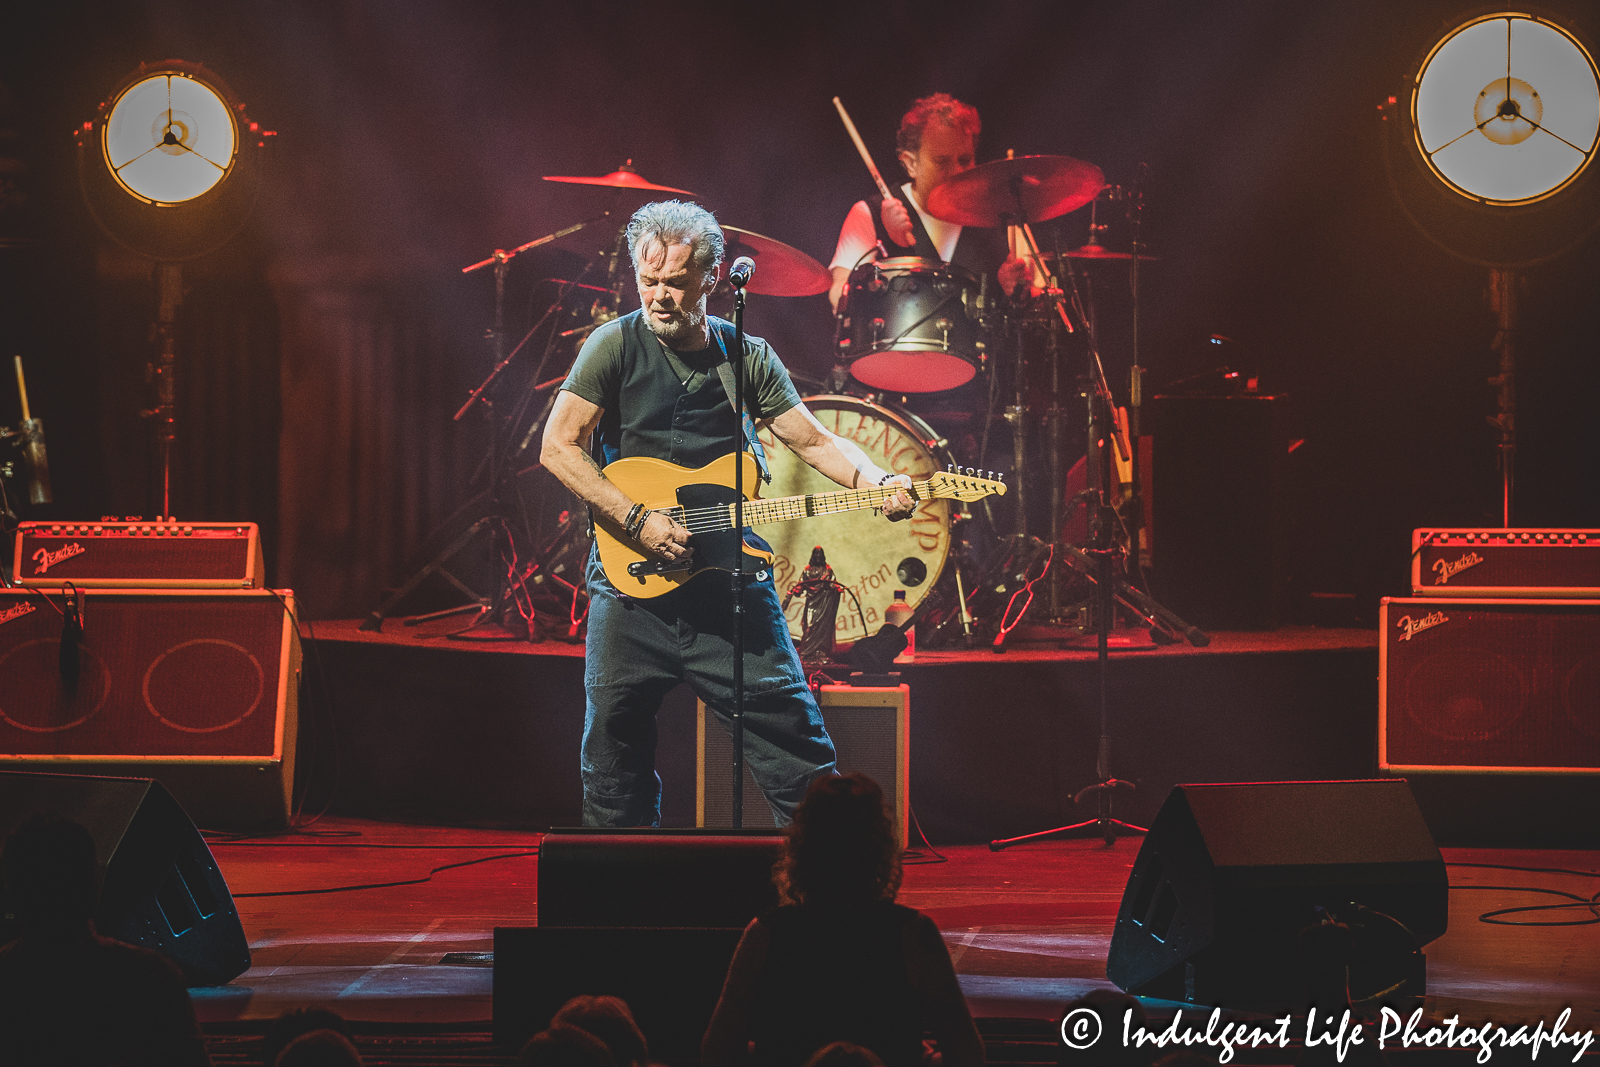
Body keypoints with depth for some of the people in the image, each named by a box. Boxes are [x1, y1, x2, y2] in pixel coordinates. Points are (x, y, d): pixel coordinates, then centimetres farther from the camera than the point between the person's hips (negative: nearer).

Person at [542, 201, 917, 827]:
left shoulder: (748, 357, 8)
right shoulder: (616, 346, -2)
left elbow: (814, 440, 6)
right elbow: (558, 448, -6)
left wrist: (877, 484, -13)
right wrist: (639, 521, -15)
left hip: (729, 580, 2)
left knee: (795, 745, 0)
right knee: (614, 759, 5)